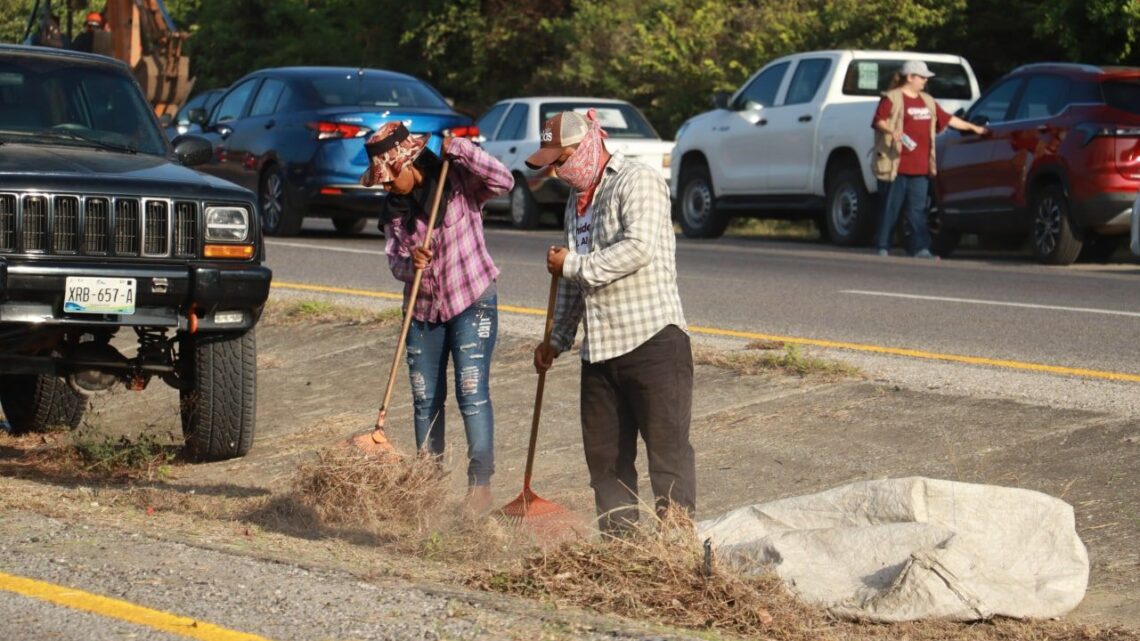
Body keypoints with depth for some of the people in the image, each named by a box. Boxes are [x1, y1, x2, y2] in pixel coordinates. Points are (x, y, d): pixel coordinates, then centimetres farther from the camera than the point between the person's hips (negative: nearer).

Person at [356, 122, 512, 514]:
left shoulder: (458, 182, -10)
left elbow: (502, 182, -27)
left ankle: (480, 483, -8)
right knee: (425, 400, 7)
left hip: (472, 303, -5)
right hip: (422, 309, 6)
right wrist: (409, 263, -22)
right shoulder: (393, 207, 4)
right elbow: (394, 262, 1)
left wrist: (459, 149, -30)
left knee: (472, 393, -12)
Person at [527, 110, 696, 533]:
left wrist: (573, 265, -12)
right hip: (601, 349, 9)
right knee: (605, 455, 8)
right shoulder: (578, 201, 20)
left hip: (652, 340, -9)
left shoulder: (637, 181, -7)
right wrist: (557, 340, 30)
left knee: (668, 450, -9)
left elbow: (638, 249, -23)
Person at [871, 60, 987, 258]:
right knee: (891, 207, -2)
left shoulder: (927, 101, 21)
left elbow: (948, 119, 27)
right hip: (896, 165, -6)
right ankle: (882, 247, 5)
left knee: (918, 209, 1)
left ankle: (921, 248, -1)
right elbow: (878, 120, -12)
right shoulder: (892, 98, -2)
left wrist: (973, 128, 27)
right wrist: (892, 131, -30)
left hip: (920, 167, 6)